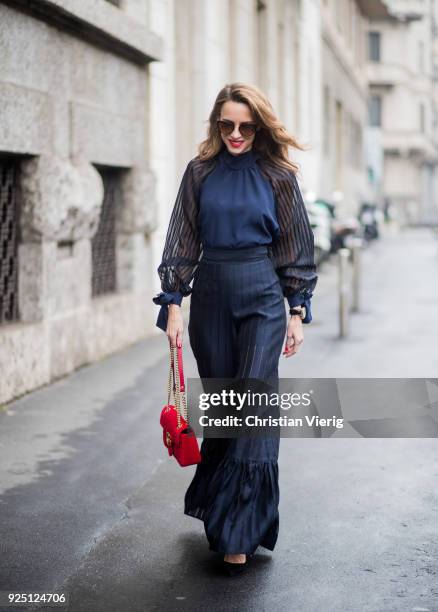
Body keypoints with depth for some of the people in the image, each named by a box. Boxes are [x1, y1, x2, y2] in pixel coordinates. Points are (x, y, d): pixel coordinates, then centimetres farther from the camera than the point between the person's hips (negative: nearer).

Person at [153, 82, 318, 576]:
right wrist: (173, 303, -2)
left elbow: (297, 248, 6)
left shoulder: (278, 175, 3)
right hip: (211, 295, 2)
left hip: (263, 296, -2)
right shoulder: (200, 172, 6)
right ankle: (217, 504, 27)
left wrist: (298, 311, 1)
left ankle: (239, 533, -7)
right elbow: (182, 241, 6)